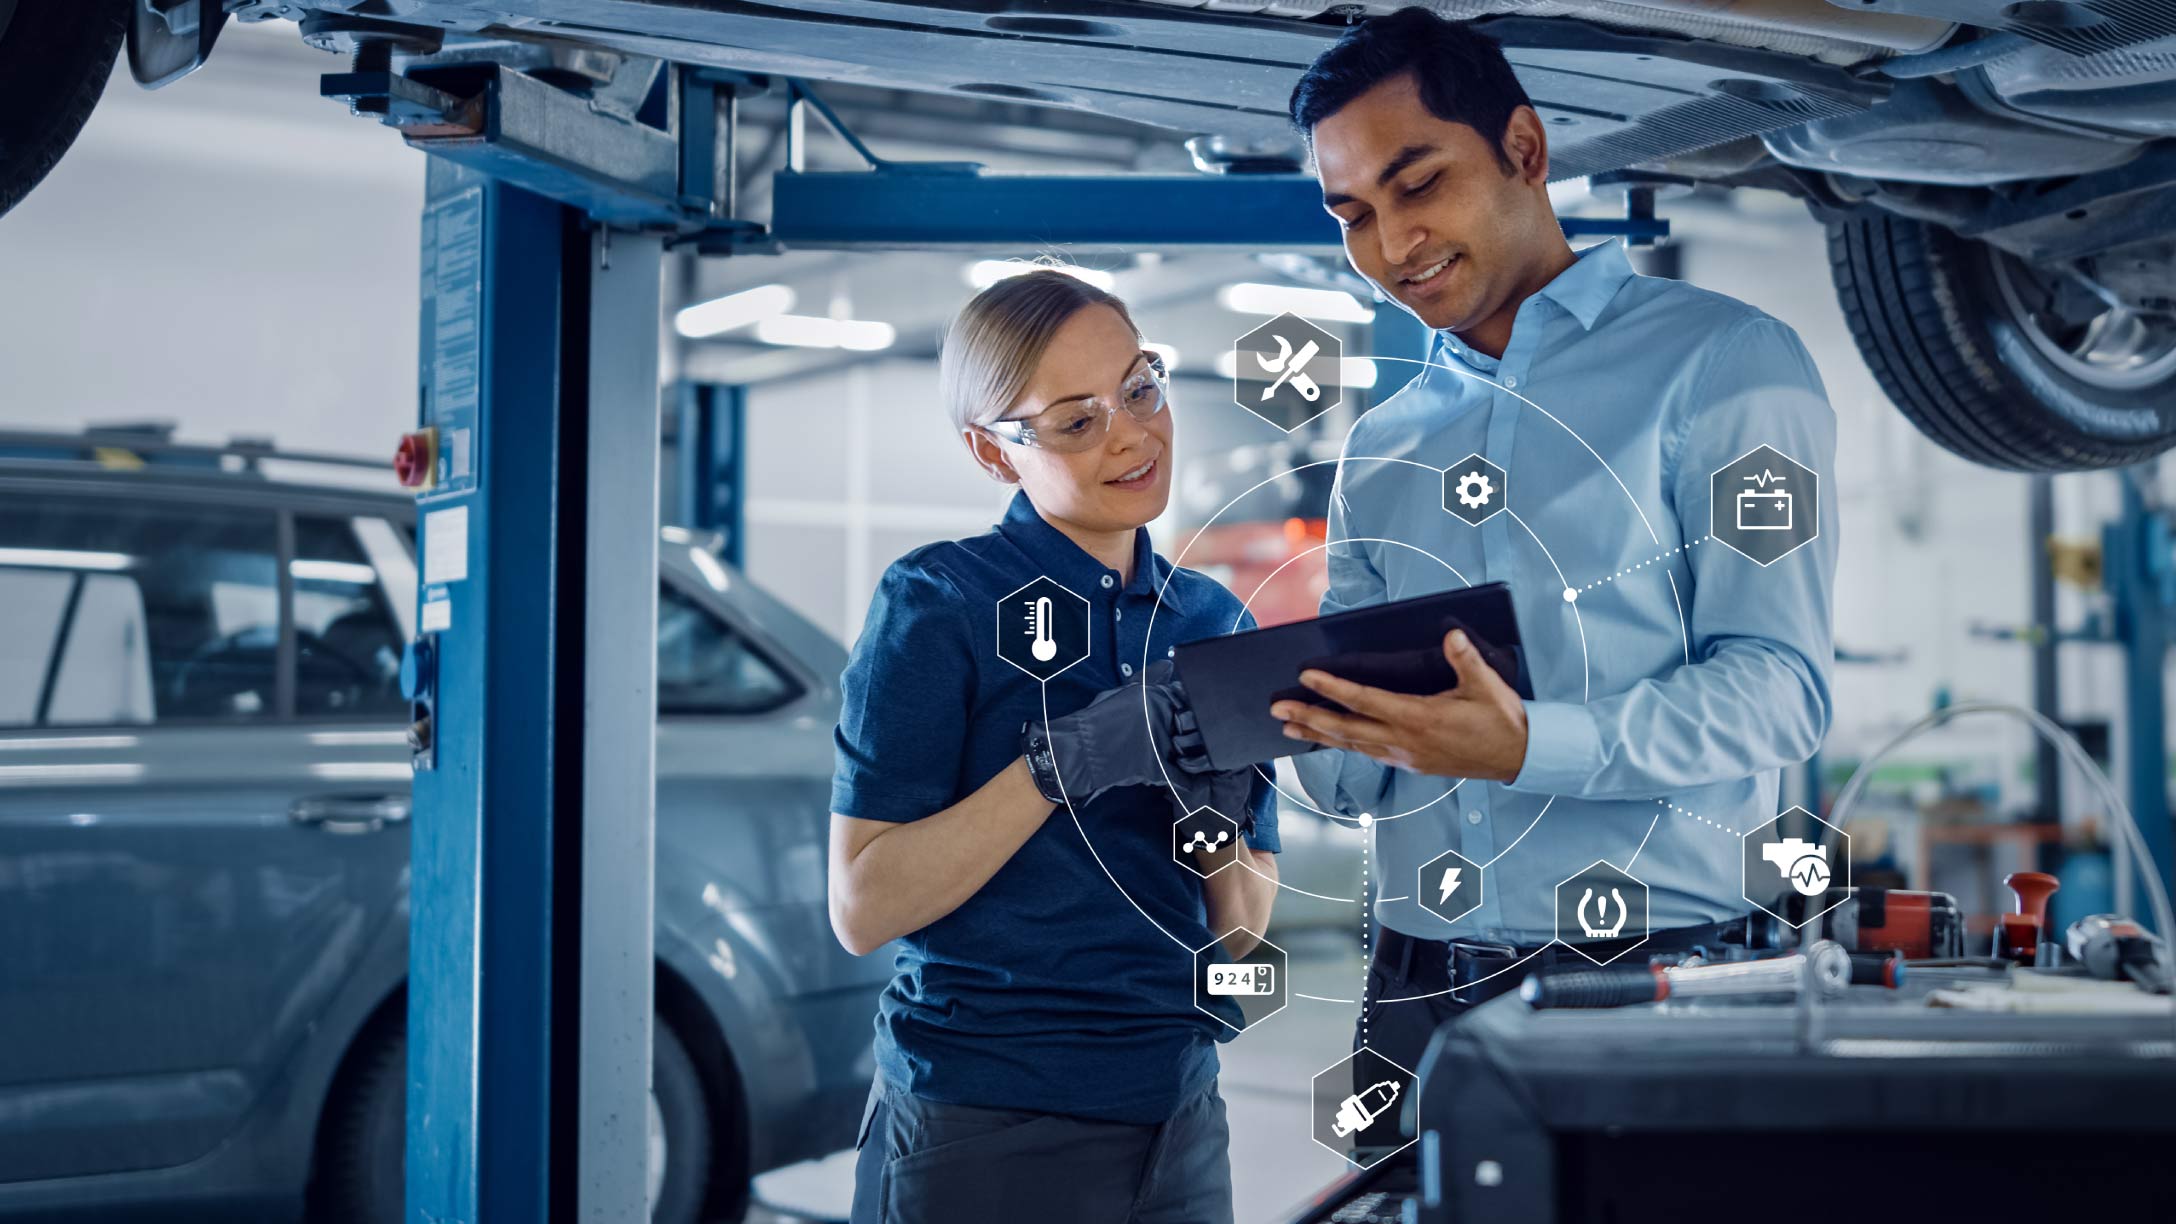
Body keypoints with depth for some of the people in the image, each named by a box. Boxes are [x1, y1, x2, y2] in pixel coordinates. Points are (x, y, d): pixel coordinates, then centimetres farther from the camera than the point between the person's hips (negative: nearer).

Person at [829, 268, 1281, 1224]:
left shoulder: (1214, 620, 4)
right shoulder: (937, 602, -10)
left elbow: (1241, 931, 6)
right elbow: (862, 908, -15)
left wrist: (1218, 811, -14)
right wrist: (1064, 760, -23)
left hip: (1180, 1121, 5)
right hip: (985, 1129, -5)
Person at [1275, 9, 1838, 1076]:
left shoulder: (1722, 363, -2)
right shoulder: (1378, 451, 16)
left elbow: (1775, 686, -11)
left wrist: (1529, 746, -26)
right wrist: (1310, 727, -9)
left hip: (1654, 974, -4)